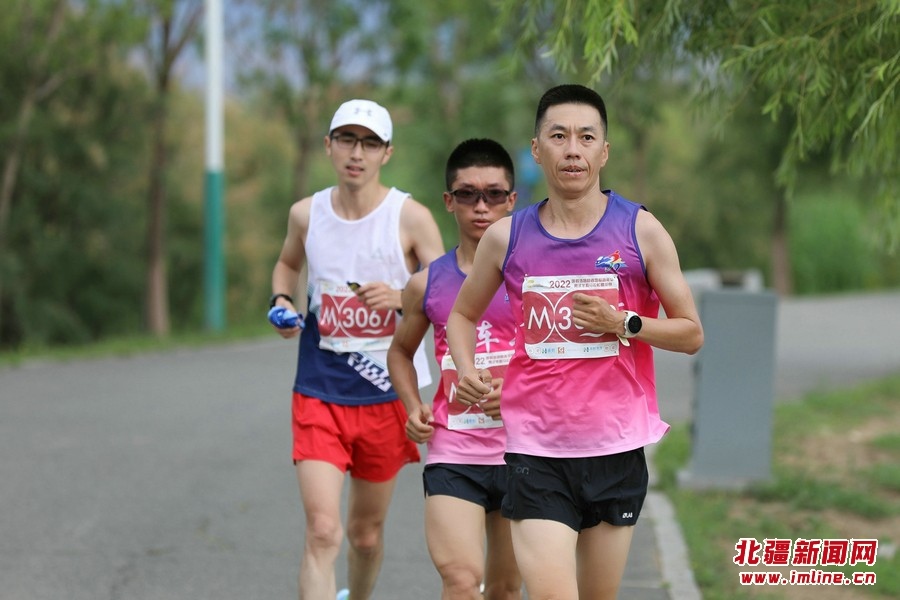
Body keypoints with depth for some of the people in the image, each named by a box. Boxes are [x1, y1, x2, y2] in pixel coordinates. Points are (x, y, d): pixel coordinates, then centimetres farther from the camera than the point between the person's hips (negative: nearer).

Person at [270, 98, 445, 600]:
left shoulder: (411, 218, -8)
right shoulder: (307, 214, 2)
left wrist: (401, 298, -27)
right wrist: (281, 300, 4)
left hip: (387, 394, 0)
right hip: (319, 393, 1)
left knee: (366, 533, 16)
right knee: (322, 532, -14)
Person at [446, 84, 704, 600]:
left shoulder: (641, 230, 0)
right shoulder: (506, 238, 4)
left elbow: (691, 333, 3)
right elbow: (463, 313, 20)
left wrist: (622, 323, -13)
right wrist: (466, 369, 1)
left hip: (617, 446, 1)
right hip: (537, 448, -1)